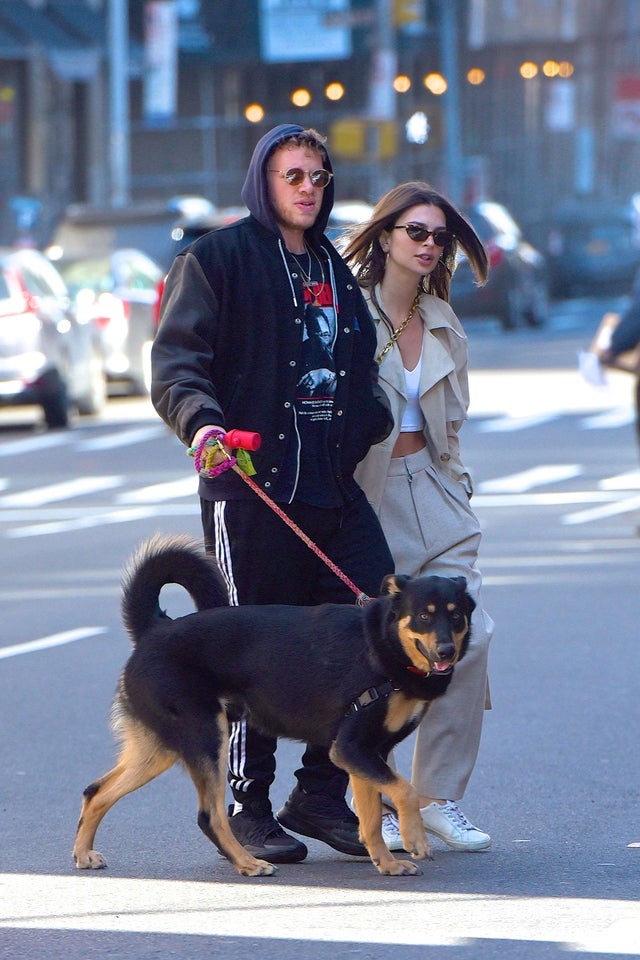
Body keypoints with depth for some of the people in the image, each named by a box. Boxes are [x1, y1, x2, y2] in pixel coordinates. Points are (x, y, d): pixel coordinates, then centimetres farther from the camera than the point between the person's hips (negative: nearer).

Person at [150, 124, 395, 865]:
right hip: (251, 484, -6)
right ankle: (245, 807, 9)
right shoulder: (217, 259, 1)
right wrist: (201, 421, -25)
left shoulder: (334, 269, 22)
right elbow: (175, 360, -8)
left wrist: (385, 425, 15)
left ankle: (321, 794, 8)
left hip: (336, 488, 6)